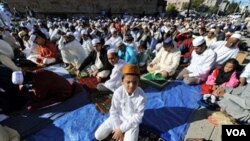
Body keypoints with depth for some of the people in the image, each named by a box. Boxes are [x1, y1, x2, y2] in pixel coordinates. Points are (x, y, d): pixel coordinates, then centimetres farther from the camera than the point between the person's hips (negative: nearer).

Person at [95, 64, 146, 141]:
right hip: (117, 118, 2)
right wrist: (118, 128, -12)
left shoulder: (141, 96, -25)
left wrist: (121, 129, -16)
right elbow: (113, 111, -11)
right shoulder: (118, 92, -22)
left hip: (132, 122, -1)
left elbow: (138, 117, -18)